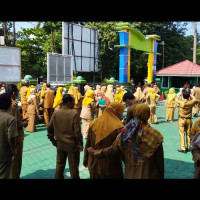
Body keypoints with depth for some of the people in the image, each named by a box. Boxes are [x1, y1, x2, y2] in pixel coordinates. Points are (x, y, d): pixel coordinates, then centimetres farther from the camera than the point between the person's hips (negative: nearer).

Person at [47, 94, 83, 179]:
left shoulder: (55, 113, -3)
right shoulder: (74, 114, -18)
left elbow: (49, 128, 2)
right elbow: (77, 131, -19)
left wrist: (52, 140, 14)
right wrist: (80, 143, -7)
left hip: (60, 144, 5)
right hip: (72, 144, -4)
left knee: (60, 164, 21)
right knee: (73, 166, 9)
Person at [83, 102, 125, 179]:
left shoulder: (93, 123, -5)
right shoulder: (118, 127, -20)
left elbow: (88, 144, 4)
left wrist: (86, 160, 16)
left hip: (94, 165, 4)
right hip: (111, 168, -4)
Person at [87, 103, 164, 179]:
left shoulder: (125, 133, -10)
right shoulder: (155, 135, -19)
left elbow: (111, 150, -1)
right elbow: (159, 160, -12)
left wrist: (93, 152, 16)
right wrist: (161, 176, 6)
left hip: (130, 175, 3)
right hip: (149, 175, -2)